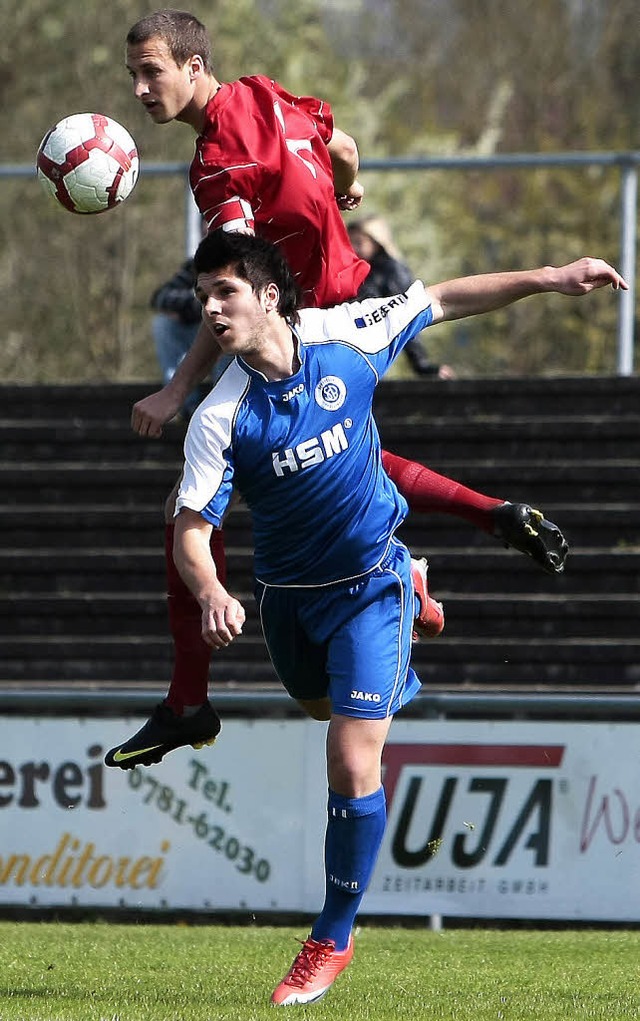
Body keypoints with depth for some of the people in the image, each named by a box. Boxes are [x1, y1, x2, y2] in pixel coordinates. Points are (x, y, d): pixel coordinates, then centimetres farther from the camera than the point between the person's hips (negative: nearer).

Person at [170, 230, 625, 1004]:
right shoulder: (221, 416, -22)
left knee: (353, 767, -12)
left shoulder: (345, 337, -18)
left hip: (368, 584, -2)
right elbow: (190, 530, -25)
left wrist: (549, 278, -2)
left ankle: (332, 941, 2)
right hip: (287, 595, 2)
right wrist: (210, 593, -47)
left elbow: (444, 301, -1)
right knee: (324, 707, 31)